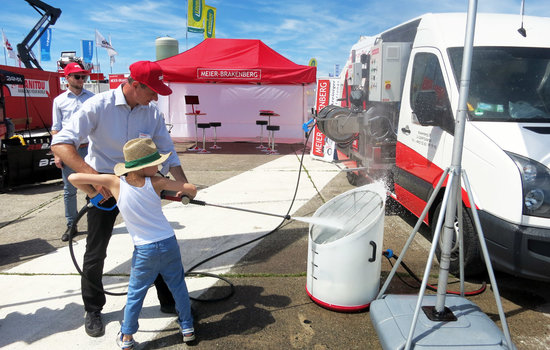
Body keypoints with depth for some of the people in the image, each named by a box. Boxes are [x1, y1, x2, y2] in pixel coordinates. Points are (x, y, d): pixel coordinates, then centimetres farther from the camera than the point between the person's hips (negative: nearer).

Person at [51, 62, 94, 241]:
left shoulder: (92, 98, 6)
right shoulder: (59, 100, 5)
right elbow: (56, 129, 6)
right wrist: (57, 154, -1)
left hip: (89, 148, 0)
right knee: (69, 190, 7)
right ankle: (71, 225, 18)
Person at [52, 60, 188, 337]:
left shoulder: (152, 112, -5)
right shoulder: (98, 106, -18)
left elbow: (167, 151, 1)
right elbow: (61, 144, -23)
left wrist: (184, 184, -12)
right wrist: (93, 175, -35)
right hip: (103, 187, -3)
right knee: (96, 252, 7)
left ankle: (169, 301, 27)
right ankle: (93, 310, 30)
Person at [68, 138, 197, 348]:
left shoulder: (115, 183, -10)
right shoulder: (156, 182, -11)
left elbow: (74, 178, -11)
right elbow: (191, 188, -7)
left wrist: (92, 192, 7)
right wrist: (185, 194, 17)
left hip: (144, 250, 0)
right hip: (169, 243, 0)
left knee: (135, 293, 16)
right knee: (178, 286, 17)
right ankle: (187, 328, 30)